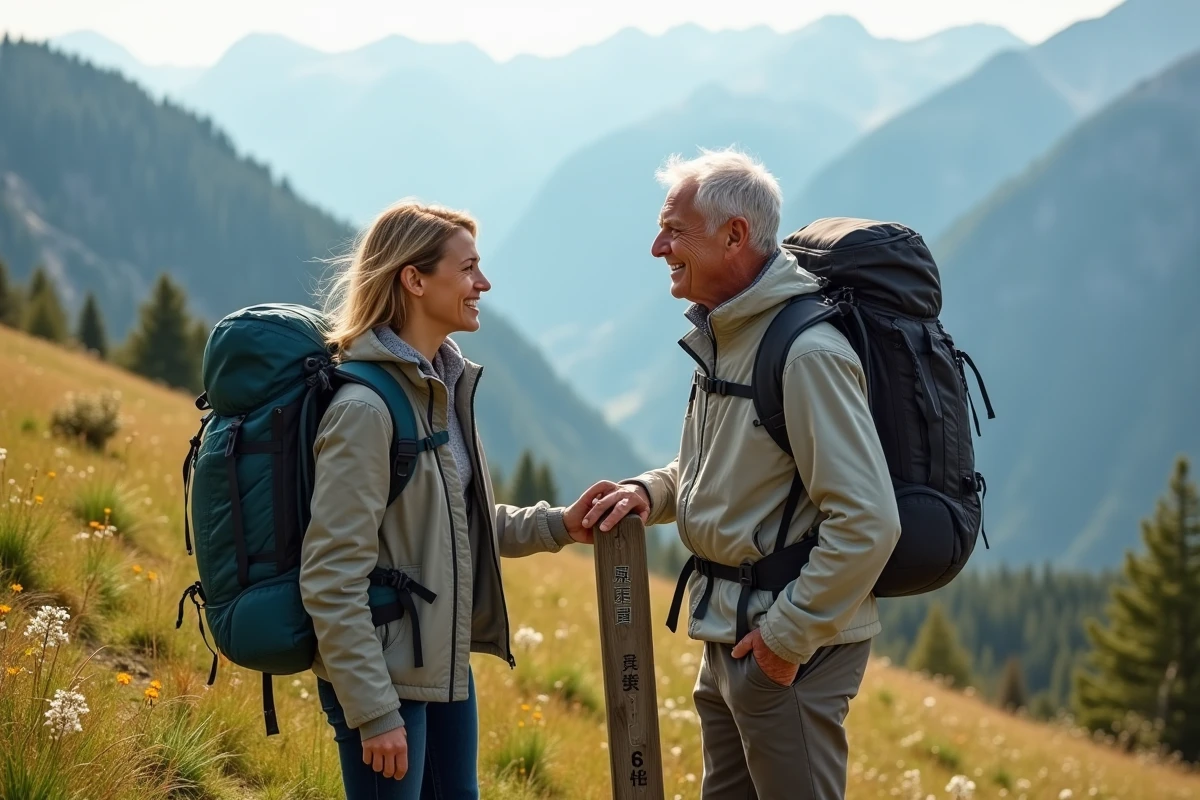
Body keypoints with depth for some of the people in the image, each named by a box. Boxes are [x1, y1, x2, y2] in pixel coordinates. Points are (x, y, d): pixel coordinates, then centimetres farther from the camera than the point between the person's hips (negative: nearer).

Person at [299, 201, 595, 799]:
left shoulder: (444, 385, 7)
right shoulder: (365, 407, -21)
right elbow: (332, 580, -21)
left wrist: (556, 526, 8)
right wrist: (374, 712, -22)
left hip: (445, 662, 9)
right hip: (385, 675, -9)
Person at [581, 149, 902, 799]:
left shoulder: (807, 353, -22)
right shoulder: (722, 335, 10)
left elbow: (867, 523, -26)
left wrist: (790, 635, -20)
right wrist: (650, 491, 4)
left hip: (788, 645, -10)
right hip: (728, 634, 10)